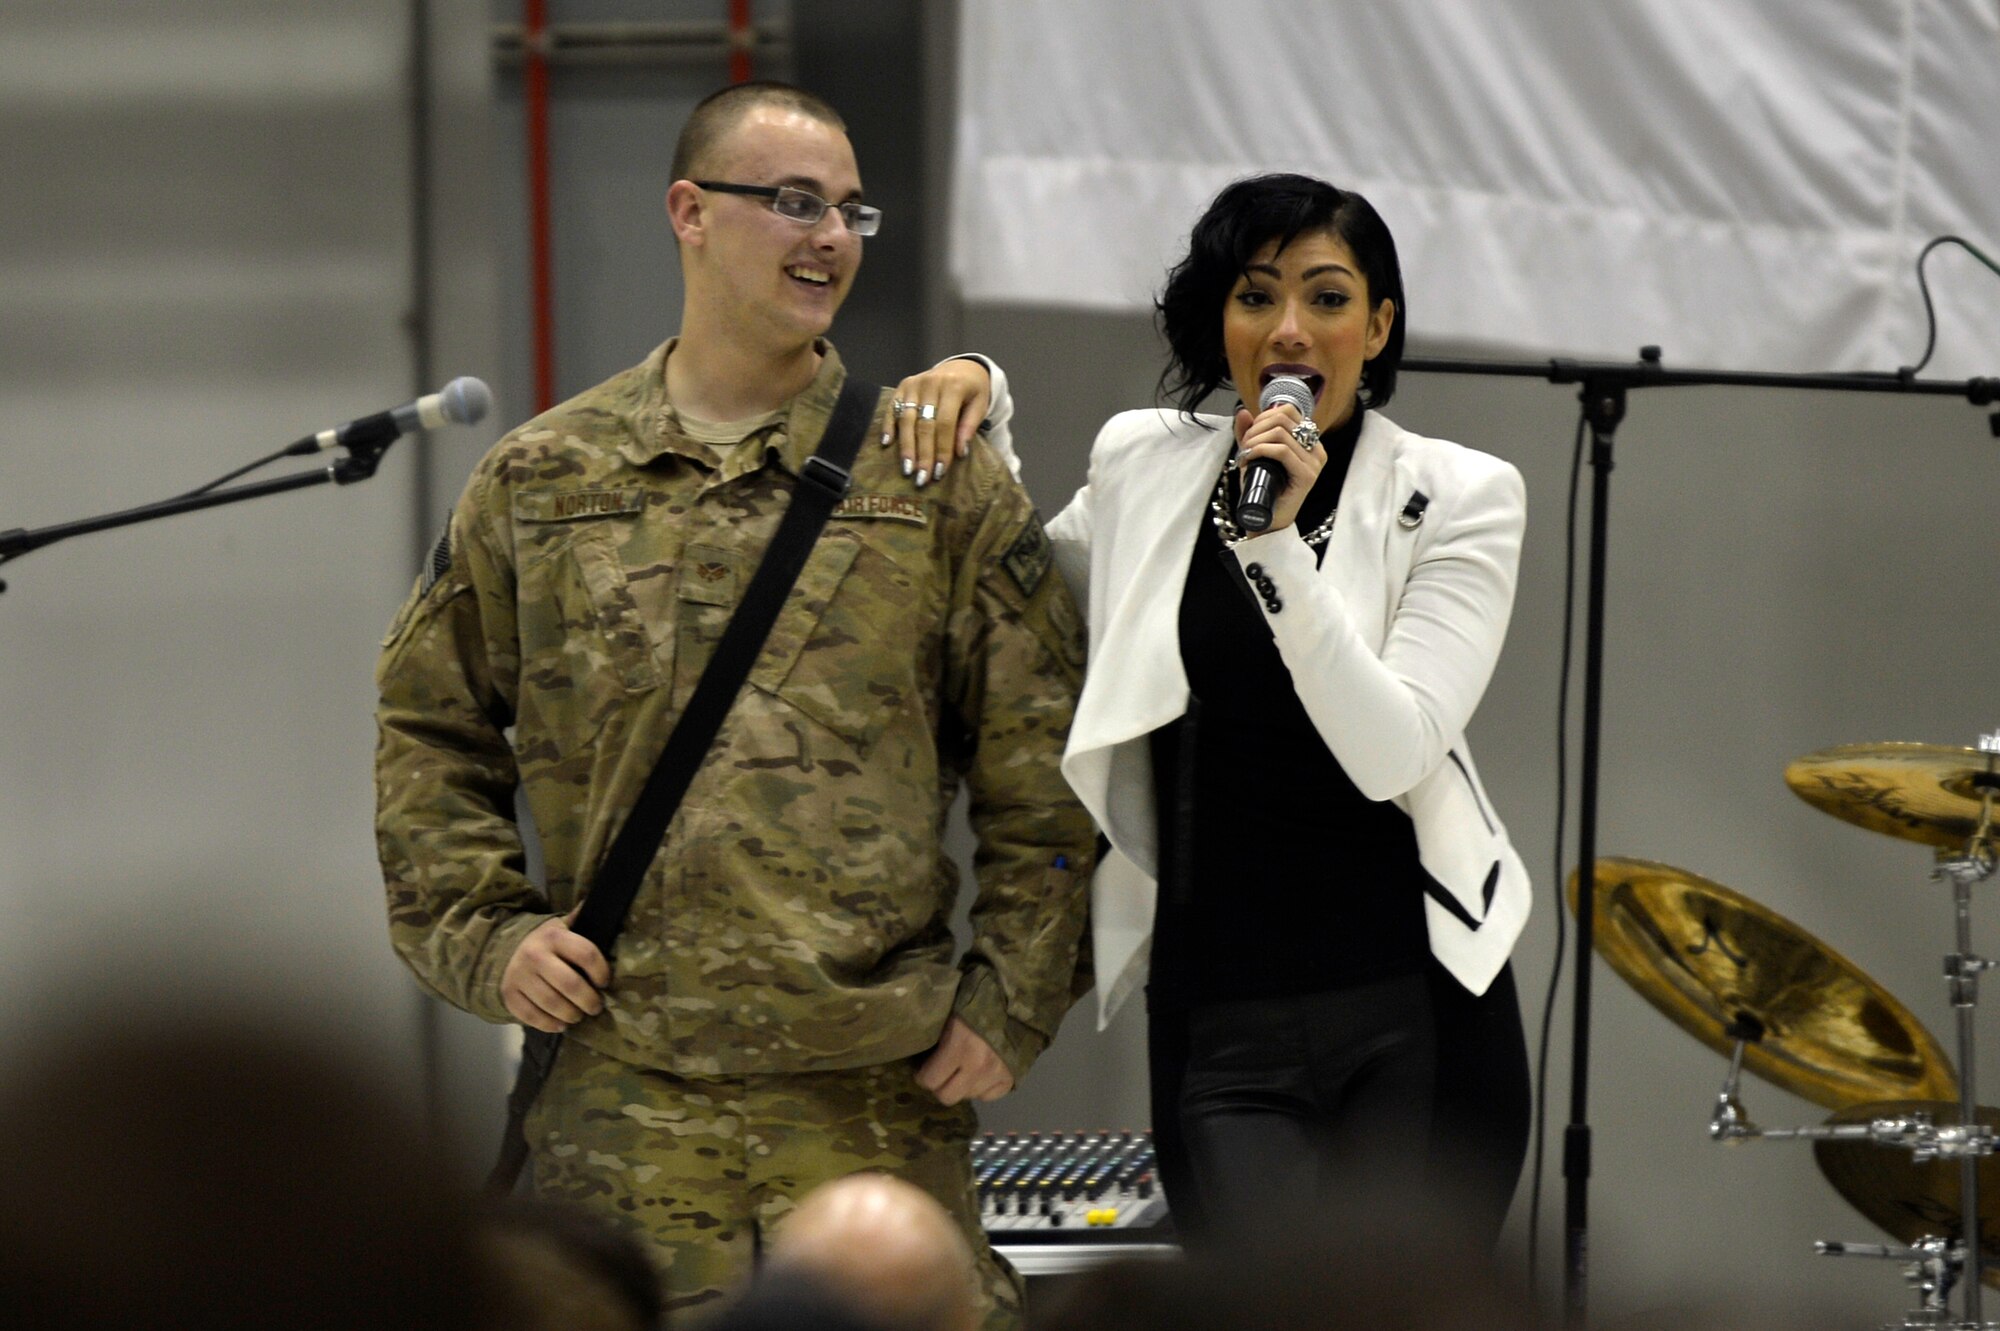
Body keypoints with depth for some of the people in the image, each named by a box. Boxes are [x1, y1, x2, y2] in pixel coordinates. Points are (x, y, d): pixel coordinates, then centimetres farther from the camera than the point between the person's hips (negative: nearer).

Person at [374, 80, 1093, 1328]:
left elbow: (1045, 770, 8)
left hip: (881, 1092, 0)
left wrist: (1011, 999, 1)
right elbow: (429, 729, 17)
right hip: (621, 1095, 0)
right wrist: (485, 932, 4)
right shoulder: (542, 481, 10)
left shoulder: (944, 481, 8)